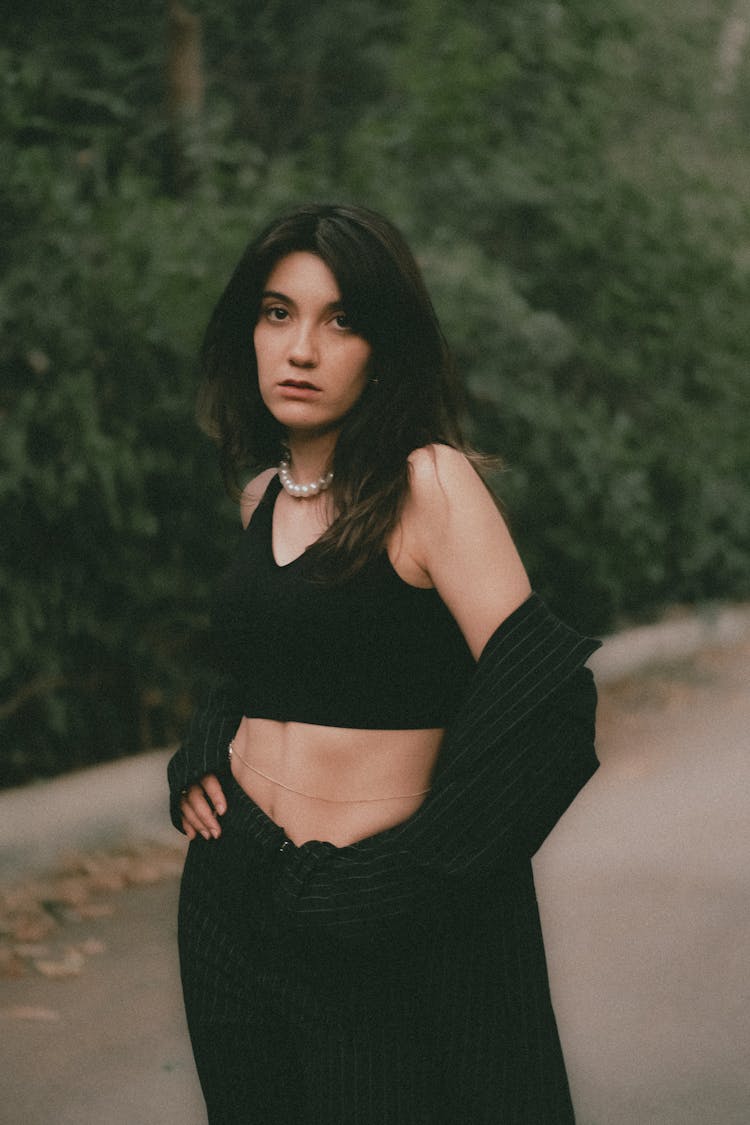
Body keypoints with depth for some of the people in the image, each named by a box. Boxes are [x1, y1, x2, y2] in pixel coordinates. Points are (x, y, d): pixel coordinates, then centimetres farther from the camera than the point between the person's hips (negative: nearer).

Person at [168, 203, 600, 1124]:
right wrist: (199, 757, 7)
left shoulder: (431, 484, -13)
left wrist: (403, 883, -17)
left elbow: (540, 701, -20)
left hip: (388, 942, -6)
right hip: (231, 902, 6)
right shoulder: (262, 492, 8)